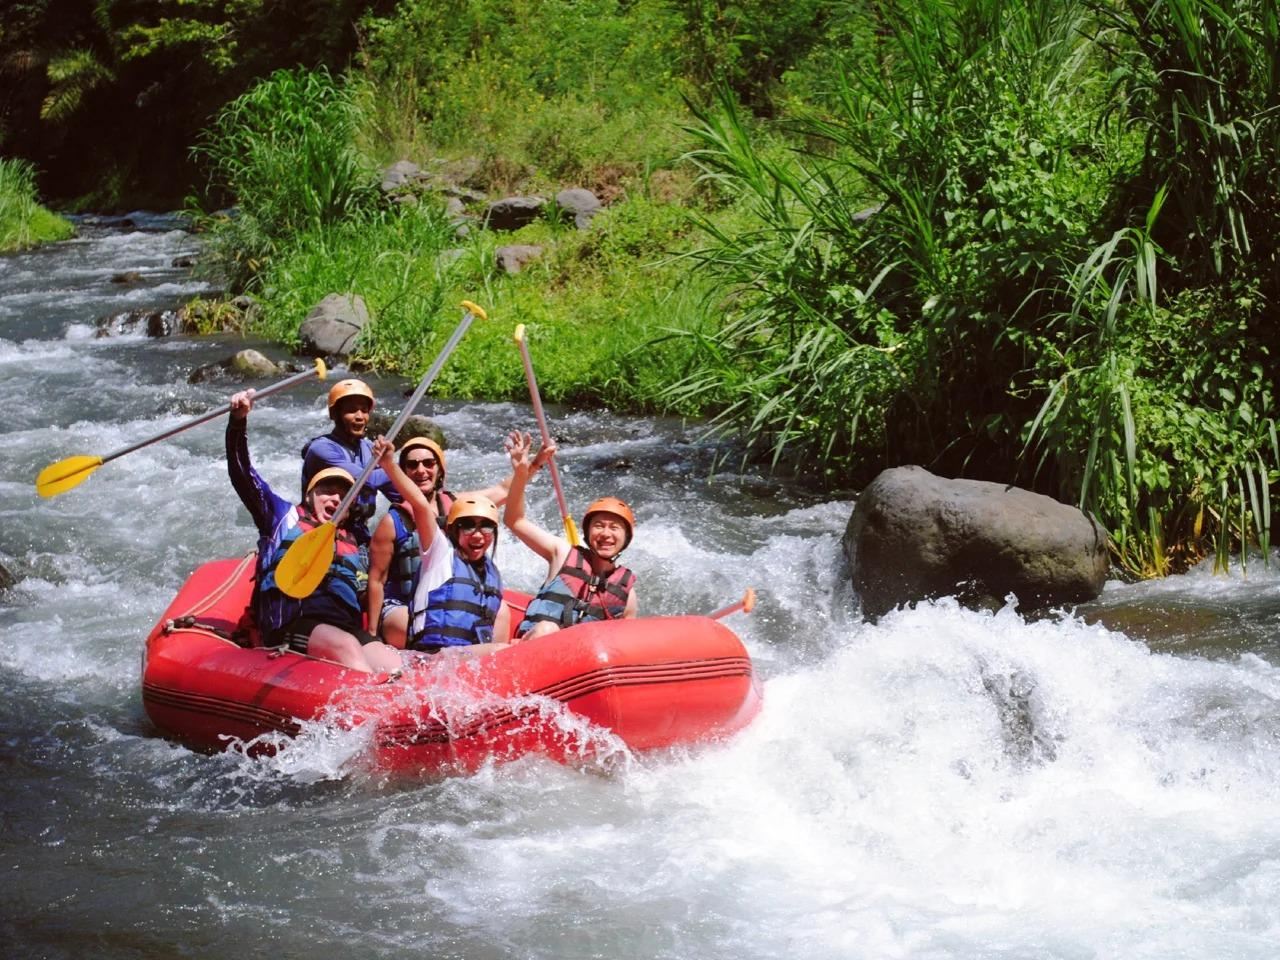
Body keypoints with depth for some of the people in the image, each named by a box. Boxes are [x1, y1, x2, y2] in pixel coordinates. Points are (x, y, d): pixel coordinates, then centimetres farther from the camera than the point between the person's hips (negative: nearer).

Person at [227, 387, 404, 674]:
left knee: (394, 666, -29)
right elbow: (241, 473, 17)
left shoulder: (355, 548, 34)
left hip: (347, 626, 4)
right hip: (293, 624, -4)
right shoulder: (283, 516, 25)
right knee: (345, 647, -37)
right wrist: (238, 422, 2)